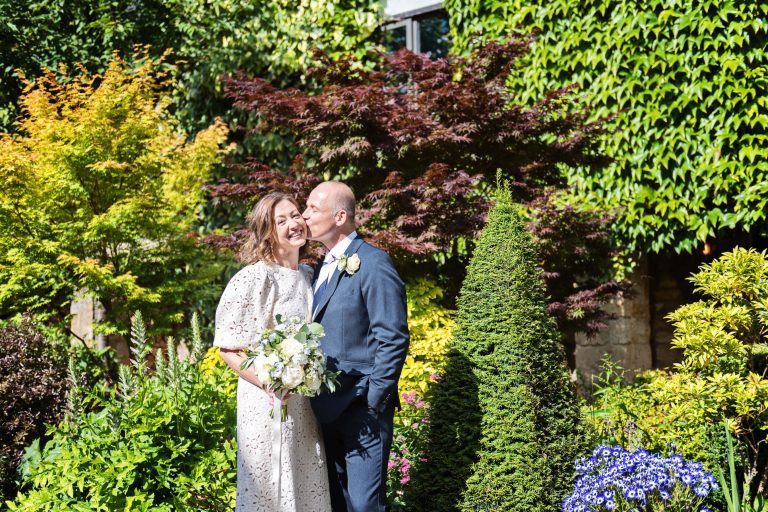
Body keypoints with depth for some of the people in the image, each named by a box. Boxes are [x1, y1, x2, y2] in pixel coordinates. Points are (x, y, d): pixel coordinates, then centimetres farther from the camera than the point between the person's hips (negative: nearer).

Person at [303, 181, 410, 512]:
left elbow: (393, 339, -16)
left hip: (361, 408, -8)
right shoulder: (324, 267, 14)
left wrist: (373, 402, -17)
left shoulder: (373, 264, -13)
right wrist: (317, 398, 10)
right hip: (327, 407, 8)